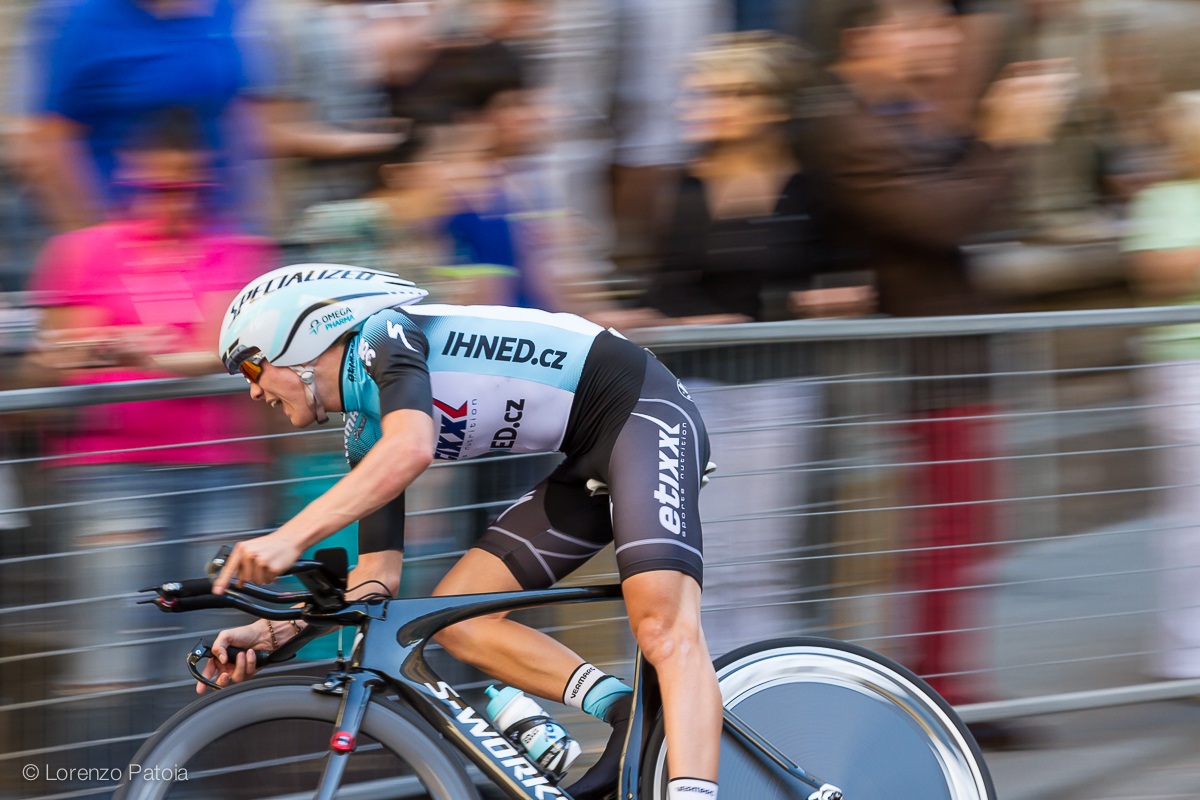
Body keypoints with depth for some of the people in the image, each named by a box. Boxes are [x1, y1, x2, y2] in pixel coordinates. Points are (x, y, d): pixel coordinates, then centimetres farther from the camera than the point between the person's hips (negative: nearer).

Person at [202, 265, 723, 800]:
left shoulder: (383, 335, -14)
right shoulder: (365, 434, 12)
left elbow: (410, 450, -33)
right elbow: (377, 575, 10)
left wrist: (289, 537, -37)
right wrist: (272, 631, -2)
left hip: (643, 413, -10)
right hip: (590, 464, 10)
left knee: (664, 628, -27)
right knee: (454, 617, 0)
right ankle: (628, 719, -7)